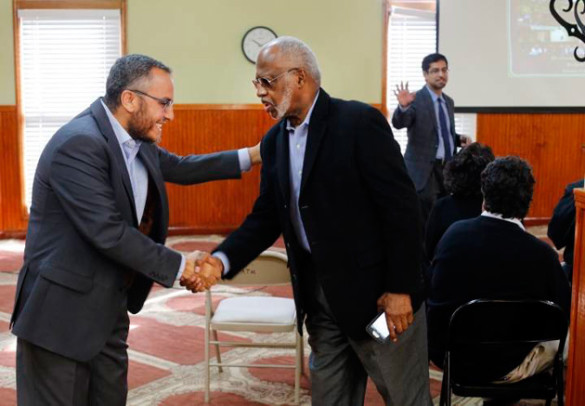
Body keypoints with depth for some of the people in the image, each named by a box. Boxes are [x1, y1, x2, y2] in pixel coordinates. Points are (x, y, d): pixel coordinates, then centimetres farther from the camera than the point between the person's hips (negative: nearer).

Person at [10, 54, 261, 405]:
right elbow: (109, 232, -26)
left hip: (109, 307, 9)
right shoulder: (80, 144, -22)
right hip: (62, 310, -8)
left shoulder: (136, 140, 5)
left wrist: (249, 157, 19)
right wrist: (177, 266, -16)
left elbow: (180, 168, 23)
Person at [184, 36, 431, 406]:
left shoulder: (360, 121, -15)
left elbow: (401, 206, -16)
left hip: (377, 292, -6)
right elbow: (266, 217, 8)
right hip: (319, 296, 7)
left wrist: (401, 288, -17)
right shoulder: (274, 141, 7)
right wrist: (222, 260, -8)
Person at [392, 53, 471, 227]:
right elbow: (398, 123, -26)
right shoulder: (415, 100, -9)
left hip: (448, 169, 7)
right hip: (424, 171, -7)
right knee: (425, 224, -5)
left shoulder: (448, 101, 14)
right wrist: (403, 106, -45)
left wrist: (459, 139, 2)